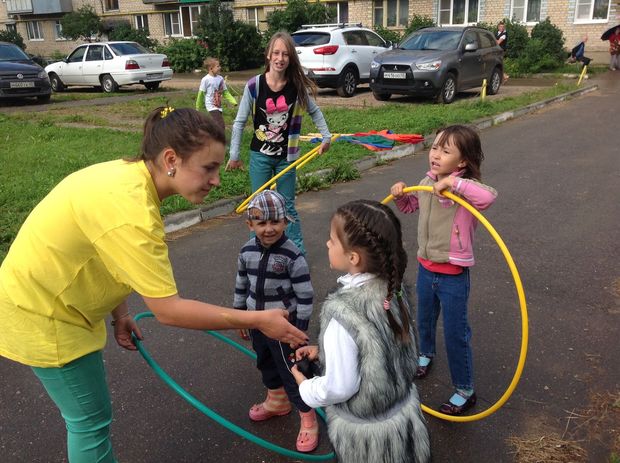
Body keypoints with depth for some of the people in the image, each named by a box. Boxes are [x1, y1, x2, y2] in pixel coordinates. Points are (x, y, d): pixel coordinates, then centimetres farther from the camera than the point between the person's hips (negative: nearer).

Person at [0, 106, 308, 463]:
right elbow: (168, 310, -32)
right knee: (92, 419, 5)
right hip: (42, 316, -9)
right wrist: (257, 320, -28)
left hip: (50, 298, 9)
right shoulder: (129, 208, -34)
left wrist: (120, 314, 6)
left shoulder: (130, 176, -7)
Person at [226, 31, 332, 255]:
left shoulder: (298, 86, -9)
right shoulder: (254, 85, -12)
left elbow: (314, 111, 9)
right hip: (260, 155, 0)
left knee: (288, 206, 10)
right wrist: (234, 155, -2)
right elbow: (239, 122, -4)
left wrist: (326, 136, 5)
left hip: (286, 157, 1)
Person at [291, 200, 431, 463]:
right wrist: (323, 351, 5)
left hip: (365, 433, -6)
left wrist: (303, 385, -6)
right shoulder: (393, 290, -11)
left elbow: (339, 388, -25)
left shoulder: (343, 312, -32)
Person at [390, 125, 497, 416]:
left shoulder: (465, 187, -20)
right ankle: (426, 354, 58)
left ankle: (465, 391, 23)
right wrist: (400, 194, 1)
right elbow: (409, 207, 20)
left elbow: (488, 197, -43)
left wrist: (453, 183, -43)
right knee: (425, 319, 28)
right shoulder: (427, 184, 1)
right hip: (426, 268, 7)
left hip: (453, 276, -6)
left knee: (455, 333, 4)